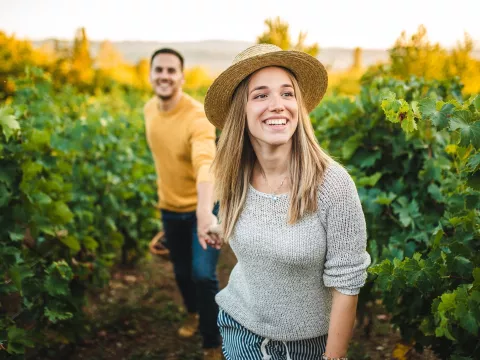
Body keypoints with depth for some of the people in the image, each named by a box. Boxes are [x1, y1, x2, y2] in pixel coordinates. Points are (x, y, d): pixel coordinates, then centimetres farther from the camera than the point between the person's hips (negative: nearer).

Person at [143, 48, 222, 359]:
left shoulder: (197, 116, -29)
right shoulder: (150, 109, -7)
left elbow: (205, 164, -46)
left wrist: (205, 213, -62)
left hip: (202, 207, -6)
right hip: (170, 208, 6)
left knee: (203, 275, -15)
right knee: (182, 272, 21)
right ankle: (193, 313, 52)